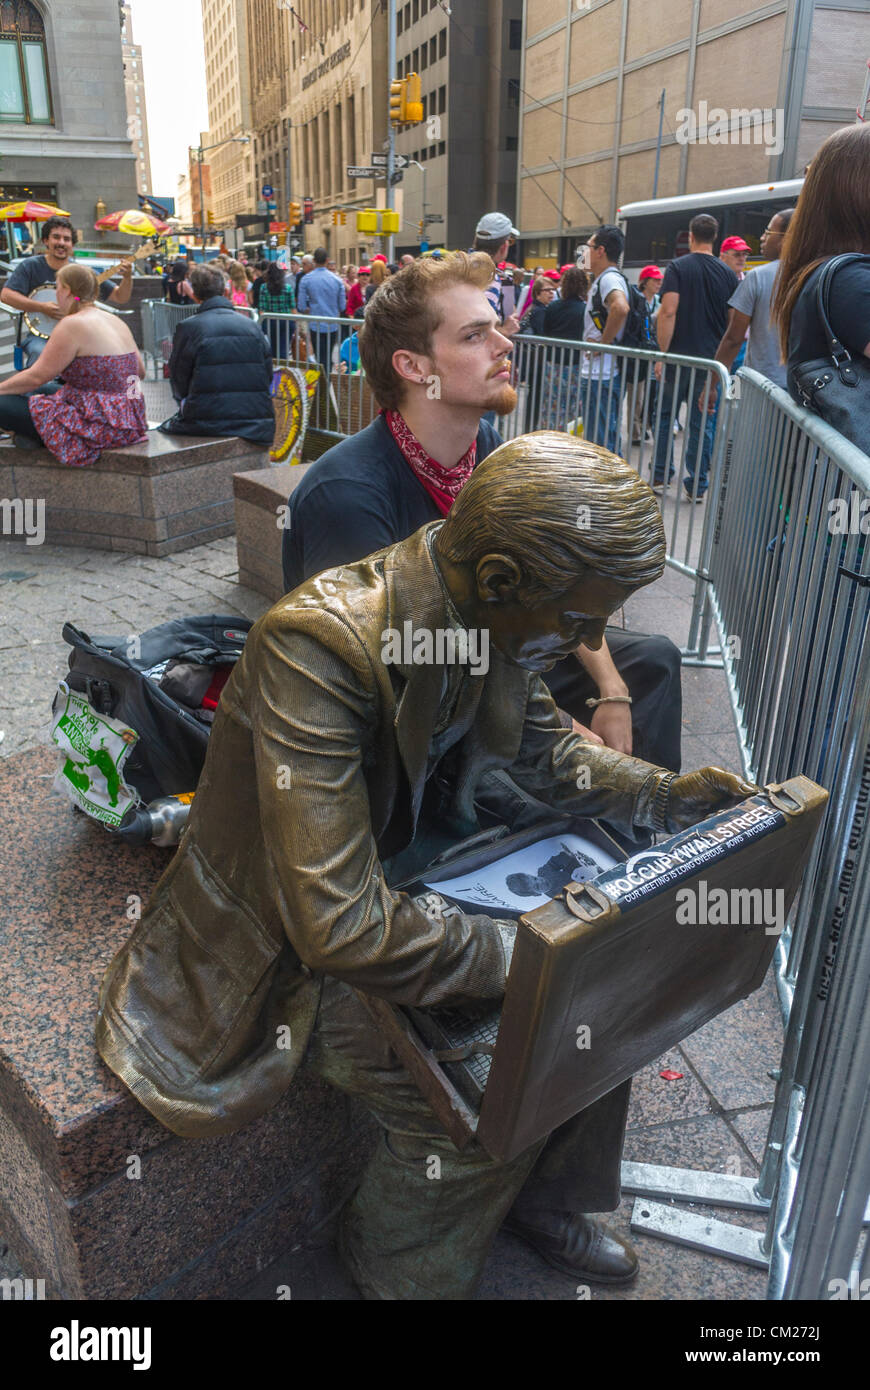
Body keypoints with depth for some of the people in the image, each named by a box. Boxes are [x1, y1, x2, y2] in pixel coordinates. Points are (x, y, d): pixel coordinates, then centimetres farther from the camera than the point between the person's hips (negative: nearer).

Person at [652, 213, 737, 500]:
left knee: (665, 415, 12)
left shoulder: (678, 267, -4)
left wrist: (662, 353, -12)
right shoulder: (727, 273, 6)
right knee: (702, 422, 6)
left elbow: (669, 312, -14)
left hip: (679, 356, -3)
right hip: (712, 358, 3)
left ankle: (660, 477, 14)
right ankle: (696, 486, 7)